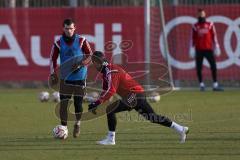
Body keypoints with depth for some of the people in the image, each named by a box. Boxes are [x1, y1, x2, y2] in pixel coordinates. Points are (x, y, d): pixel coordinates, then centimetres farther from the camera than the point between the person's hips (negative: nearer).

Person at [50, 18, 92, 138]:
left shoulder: (81, 41, -5)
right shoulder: (59, 43, 0)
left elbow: (90, 56, -1)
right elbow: (53, 59, 7)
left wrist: (81, 64, -17)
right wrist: (53, 74, -2)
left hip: (79, 77, -1)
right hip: (65, 78, 1)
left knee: (78, 103, 2)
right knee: (63, 103, -7)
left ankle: (77, 124, 27)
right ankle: (63, 127, 0)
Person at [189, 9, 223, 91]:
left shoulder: (210, 25, 8)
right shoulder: (195, 26, 8)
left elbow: (214, 36, 8)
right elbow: (193, 38, 7)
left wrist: (216, 47, 3)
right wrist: (192, 49, 1)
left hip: (208, 49, 0)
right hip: (199, 50, 0)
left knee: (213, 66, -7)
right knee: (199, 68, -1)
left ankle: (215, 85, -3)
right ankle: (201, 85, 9)